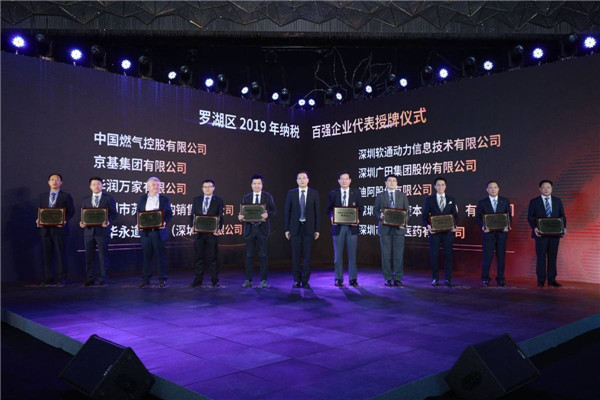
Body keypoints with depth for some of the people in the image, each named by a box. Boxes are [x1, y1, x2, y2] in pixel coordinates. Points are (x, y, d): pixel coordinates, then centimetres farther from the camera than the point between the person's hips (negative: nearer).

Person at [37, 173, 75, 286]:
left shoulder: (66, 196, 3)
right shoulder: (43, 196, 15)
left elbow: (71, 211, 0)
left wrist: (64, 220, -16)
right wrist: (39, 220, -2)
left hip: (59, 229, -4)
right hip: (45, 229, 4)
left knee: (61, 254, -1)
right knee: (47, 254, 7)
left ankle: (62, 278, 6)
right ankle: (49, 278, 15)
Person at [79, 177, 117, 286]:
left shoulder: (109, 198, 5)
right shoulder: (85, 200, 16)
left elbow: (113, 213, 1)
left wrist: (108, 221, -17)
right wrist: (82, 222, -5)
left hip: (102, 231, -3)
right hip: (89, 231, 3)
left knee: (103, 255, 0)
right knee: (89, 256, 5)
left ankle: (102, 279, 8)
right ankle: (90, 279, 13)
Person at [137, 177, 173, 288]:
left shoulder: (164, 199, 6)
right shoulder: (142, 199, 11)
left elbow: (169, 214, 4)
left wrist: (165, 222, -15)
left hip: (159, 231, -1)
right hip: (145, 231, 2)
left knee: (160, 255, 2)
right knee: (146, 255, 6)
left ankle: (162, 279, 11)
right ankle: (145, 279, 13)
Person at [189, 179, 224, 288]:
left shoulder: (218, 200, 4)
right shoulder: (196, 199, 12)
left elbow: (220, 216, 0)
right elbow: (192, 215, 11)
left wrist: (219, 228, -15)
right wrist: (193, 226, -5)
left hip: (212, 233, -2)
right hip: (199, 233, 3)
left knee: (213, 257, 2)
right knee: (199, 257, 8)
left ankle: (215, 281, 9)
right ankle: (198, 280, 15)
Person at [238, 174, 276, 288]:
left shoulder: (268, 196, 4)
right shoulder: (246, 198, 10)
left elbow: (273, 210, 0)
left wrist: (267, 214, -21)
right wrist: (240, 217, -13)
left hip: (262, 228, -2)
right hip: (249, 228, 2)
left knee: (263, 255, 0)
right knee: (249, 255, 4)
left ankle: (263, 280, 7)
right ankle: (248, 280, 11)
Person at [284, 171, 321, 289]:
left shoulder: (314, 193, 3)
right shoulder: (291, 193, 4)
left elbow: (317, 212, 2)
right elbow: (287, 212, 4)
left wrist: (317, 229, -2)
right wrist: (287, 229, 0)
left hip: (309, 228, 0)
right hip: (295, 228, 0)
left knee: (307, 255, 1)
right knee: (295, 255, 3)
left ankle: (305, 281, 9)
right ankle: (297, 280, 13)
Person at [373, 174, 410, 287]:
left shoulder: (402, 196, 11)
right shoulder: (380, 196, 10)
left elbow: (407, 211, 8)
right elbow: (375, 210, 8)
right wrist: (380, 215, -13)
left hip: (399, 228, 0)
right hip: (385, 228, 0)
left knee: (399, 254, 0)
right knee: (386, 254, 1)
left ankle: (397, 278, 8)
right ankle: (388, 278, 9)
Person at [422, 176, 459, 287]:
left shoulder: (451, 200, 11)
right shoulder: (429, 200, 7)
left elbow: (455, 215, 9)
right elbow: (425, 216, 4)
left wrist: (454, 226, -9)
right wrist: (428, 226, -14)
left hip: (448, 231, 1)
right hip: (434, 231, -1)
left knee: (448, 254, 1)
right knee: (434, 255, 1)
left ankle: (448, 279, 8)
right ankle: (435, 279, 10)